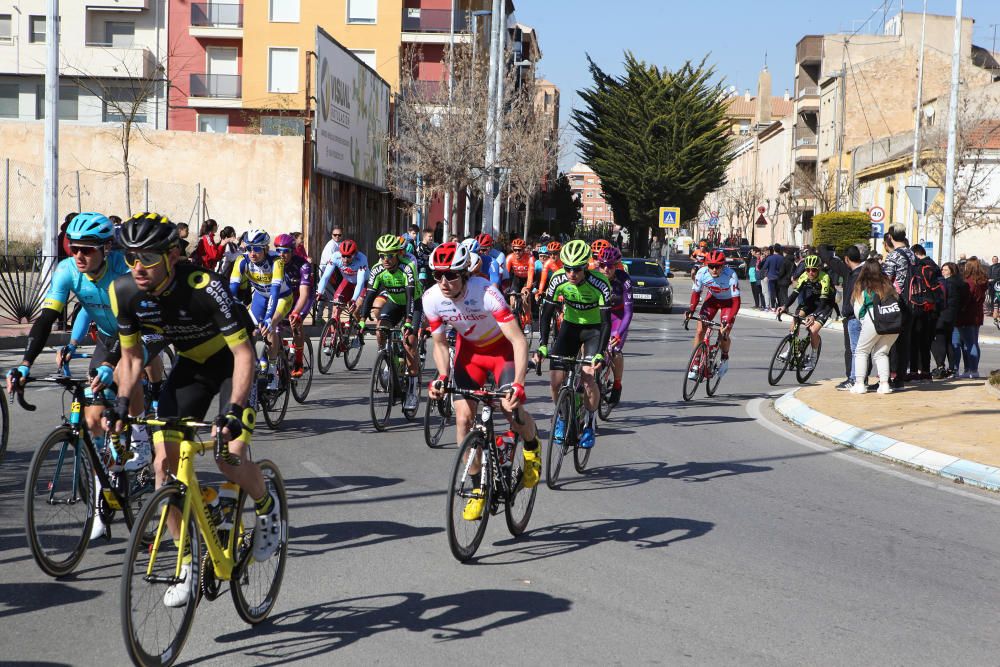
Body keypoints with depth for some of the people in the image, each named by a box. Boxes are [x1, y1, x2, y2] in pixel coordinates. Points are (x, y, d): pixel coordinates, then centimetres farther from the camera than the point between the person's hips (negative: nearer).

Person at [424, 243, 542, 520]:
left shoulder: (486, 292, -35)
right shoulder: (431, 299, -21)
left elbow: (519, 340, -36)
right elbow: (439, 343, -5)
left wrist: (518, 384, -47)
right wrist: (442, 377, -23)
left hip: (503, 348, -4)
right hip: (469, 349, 4)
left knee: (512, 409, -23)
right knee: (463, 418, -9)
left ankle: (532, 447, 13)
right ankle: (478, 487, 7)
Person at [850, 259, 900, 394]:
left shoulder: (862, 287, 9)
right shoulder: (888, 284, 20)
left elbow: (858, 310, 8)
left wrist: (863, 322, 25)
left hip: (874, 319, -4)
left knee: (861, 351, 12)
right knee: (881, 352, 16)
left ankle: (859, 384, 4)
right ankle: (884, 384, 6)